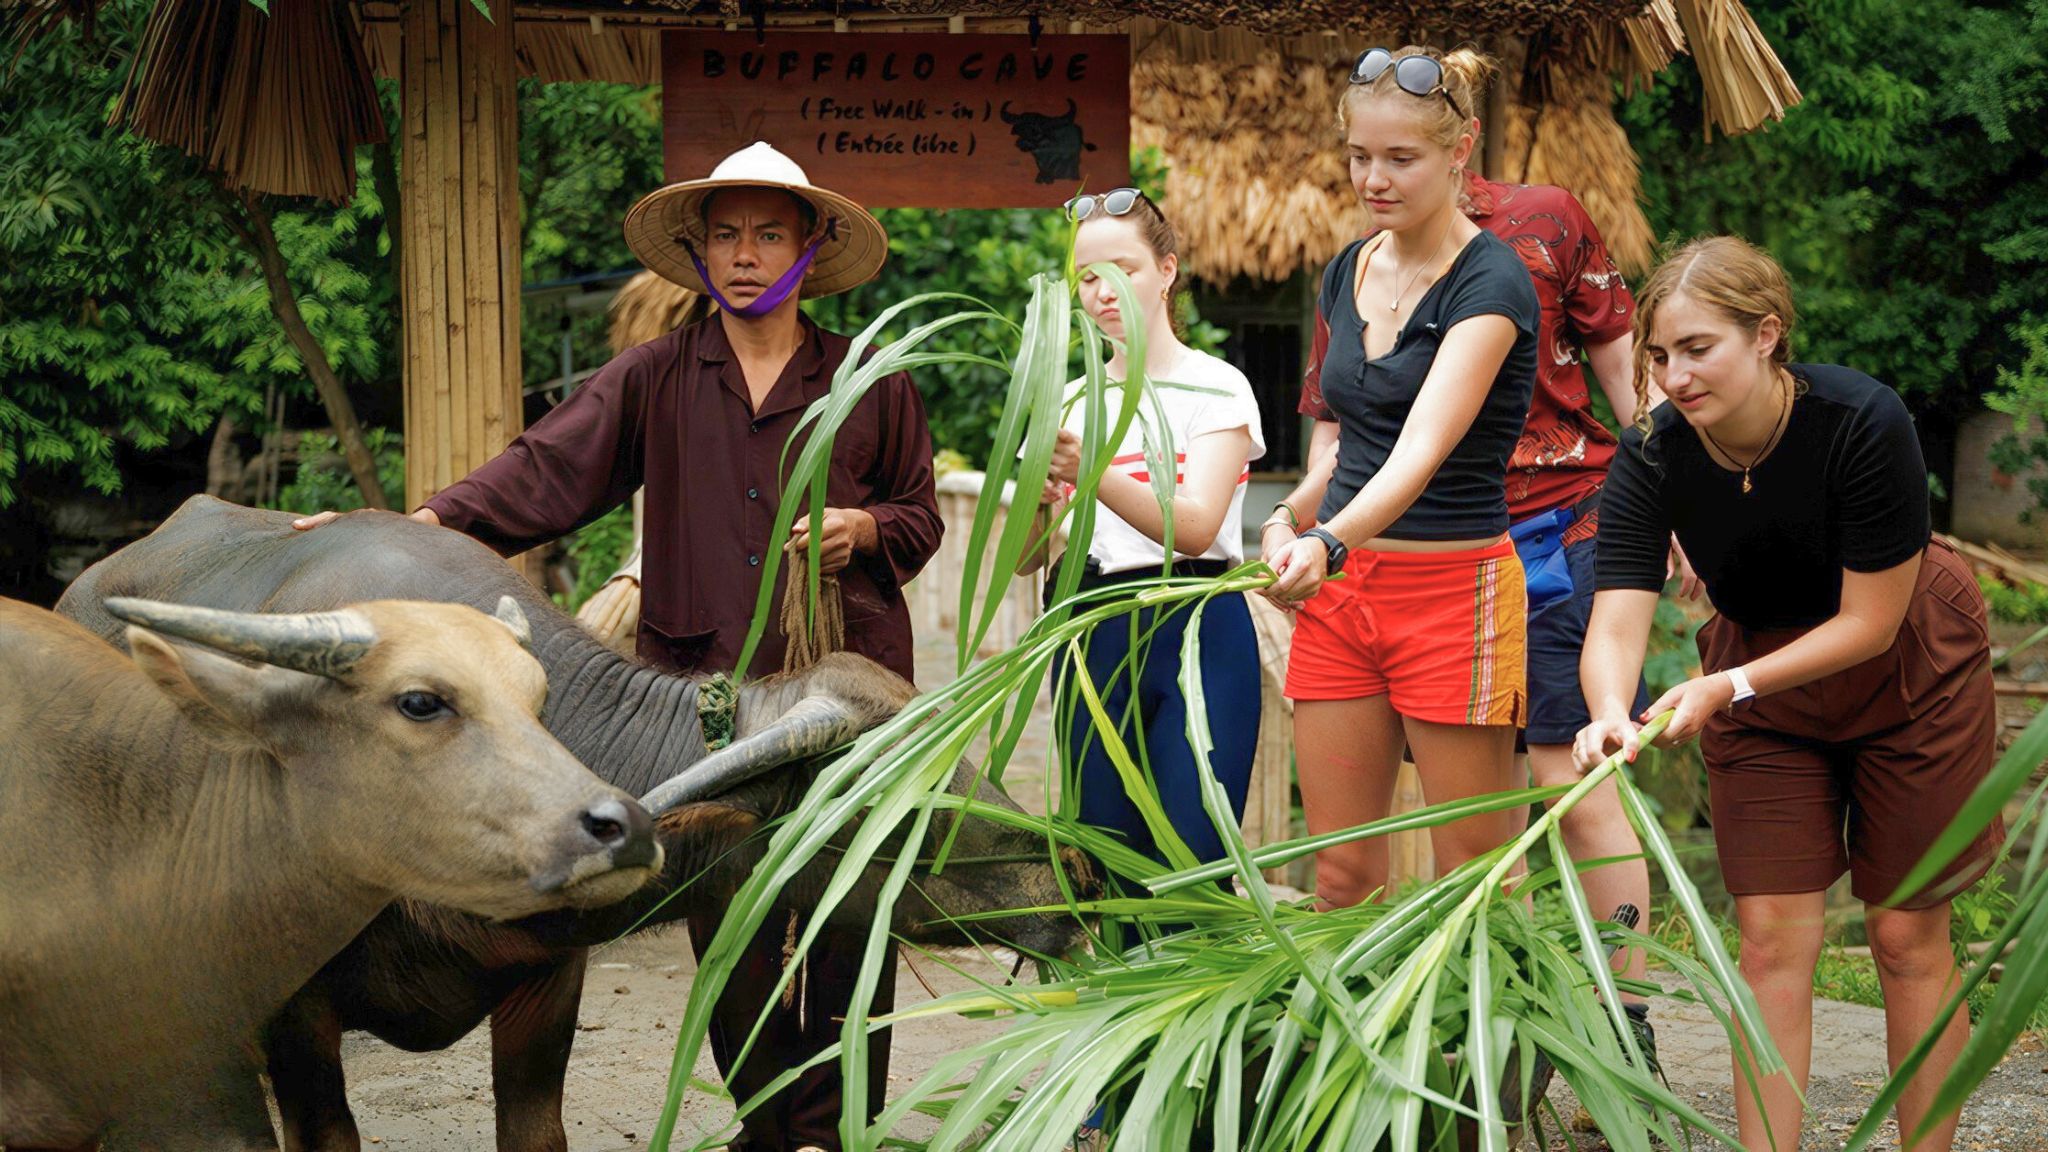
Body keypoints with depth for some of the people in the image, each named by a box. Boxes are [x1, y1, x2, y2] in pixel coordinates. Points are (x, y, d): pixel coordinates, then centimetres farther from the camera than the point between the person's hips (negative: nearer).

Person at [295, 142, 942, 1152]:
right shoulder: (655, 379, 8)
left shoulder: (872, 385, 8)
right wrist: (425, 523, -14)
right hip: (701, 686, 1)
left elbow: (921, 517, 17)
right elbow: (544, 471, -1)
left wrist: (865, 528, -6)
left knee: (849, 912, -1)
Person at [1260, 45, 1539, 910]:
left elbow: (1425, 446, -27)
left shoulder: (1491, 284, -13)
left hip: (1453, 587, -7)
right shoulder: (1348, 275, 10)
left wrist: (1330, 543, -43)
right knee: (1339, 875, 6)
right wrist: (1290, 519, -1)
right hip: (1341, 591, 7)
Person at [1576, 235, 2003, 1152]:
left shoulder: (1862, 422, -31)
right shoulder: (1651, 458, -22)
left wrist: (1723, 690, -34)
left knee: (1907, 937, 0)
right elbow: (1616, 621, -30)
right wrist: (1611, 717, -52)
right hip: (1759, 678, 3)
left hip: (1909, 679, -3)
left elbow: (1869, 621, -26)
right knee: (1773, 940, -3)